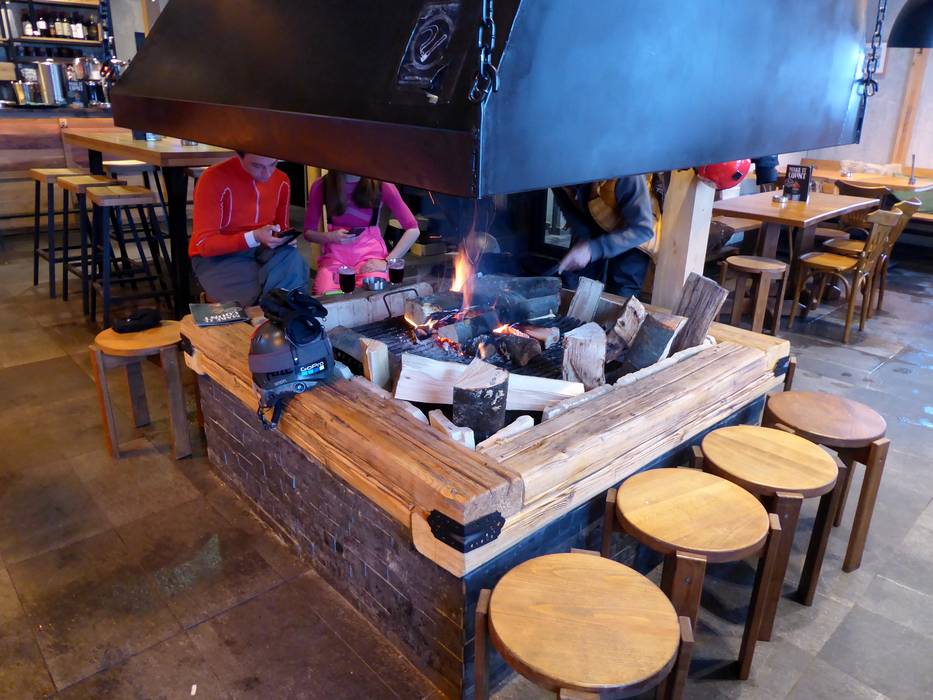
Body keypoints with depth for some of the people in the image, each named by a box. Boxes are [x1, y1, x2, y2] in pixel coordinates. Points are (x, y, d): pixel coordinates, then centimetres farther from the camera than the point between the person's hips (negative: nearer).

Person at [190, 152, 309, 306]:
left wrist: (283, 237, -12)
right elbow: (204, 244, -18)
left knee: (295, 263, -29)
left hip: (262, 250, 5)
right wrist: (253, 237, -30)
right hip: (218, 256, -5)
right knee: (253, 300, -33)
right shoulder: (214, 180, -18)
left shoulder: (281, 180, -1)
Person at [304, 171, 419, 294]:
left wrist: (388, 262, -11)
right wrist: (330, 237, -14)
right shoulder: (321, 186, -3)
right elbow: (308, 232, 7)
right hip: (334, 255, 1)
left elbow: (413, 230, -4)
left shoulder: (381, 185, -7)